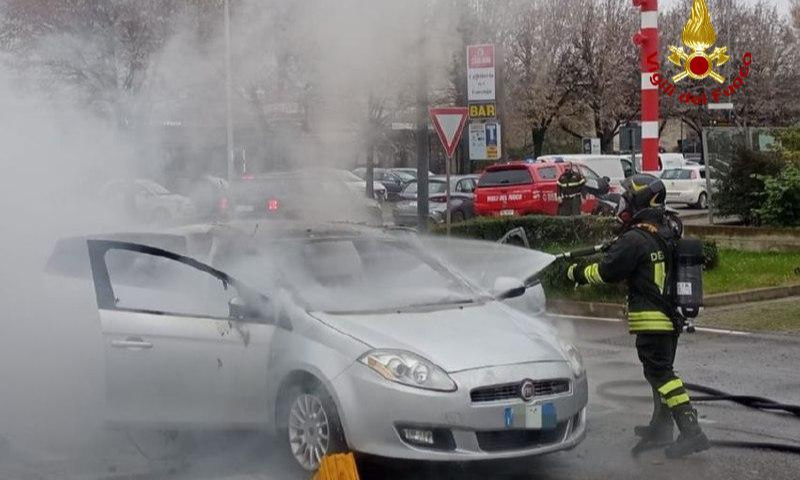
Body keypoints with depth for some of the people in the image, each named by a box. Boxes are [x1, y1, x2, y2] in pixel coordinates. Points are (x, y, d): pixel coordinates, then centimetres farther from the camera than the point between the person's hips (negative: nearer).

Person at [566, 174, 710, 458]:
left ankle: (691, 432, -15)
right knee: (661, 372, 19)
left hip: (651, 320, -10)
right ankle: (661, 426, 30)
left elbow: (606, 272, -12)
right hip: (672, 317, 10)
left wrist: (577, 273, 3)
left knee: (660, 373, -9)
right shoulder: (666, 235, 12)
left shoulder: (634, 239, -17)